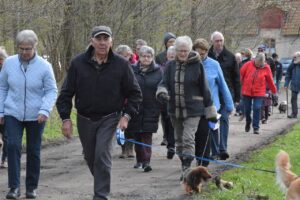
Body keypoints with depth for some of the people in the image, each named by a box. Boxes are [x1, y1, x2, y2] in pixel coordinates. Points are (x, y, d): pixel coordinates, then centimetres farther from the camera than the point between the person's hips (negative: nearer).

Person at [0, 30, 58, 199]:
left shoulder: (44, 66, -9)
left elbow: (52, 91, -5)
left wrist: (45, 110, -19)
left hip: (35, 116, -1)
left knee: (34, 151, 7)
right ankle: (14, 186, -10)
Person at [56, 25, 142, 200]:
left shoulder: (121, 64, -7)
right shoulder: (78, 63, -6)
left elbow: (135, 93, 1)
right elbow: (66, 93, 0)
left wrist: (127, 115, -10)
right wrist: (66, 118, -7)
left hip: (109, 118, -2)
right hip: (85, 119, 3)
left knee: (102, 156, -16)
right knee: (90, 157, 14)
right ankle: (103, 184, 38)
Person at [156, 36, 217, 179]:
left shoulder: (197, 65, -4)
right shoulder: (170, 66, 5)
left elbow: (204, 89, 1)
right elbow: (164, 83, 4)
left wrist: (210, 111, 5)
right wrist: (162, 92, -22)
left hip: (193, 110, -4)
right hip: (175, 109, 5)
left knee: (188, 140, -14)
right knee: (179, 140, 14)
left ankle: (186, 169, -14)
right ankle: (184, 167, 28)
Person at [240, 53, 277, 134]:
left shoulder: (266, 68, -3)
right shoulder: (248, 65, -5)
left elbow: (270, 81, 6)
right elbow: (240, 75, 1)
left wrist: (274, 91, 14)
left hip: (259, 93, -1)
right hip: (247, 91, 1)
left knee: (257, 109, -9)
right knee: (247, 109, 10)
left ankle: (256, 127, -2)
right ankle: (248, 122, 38)